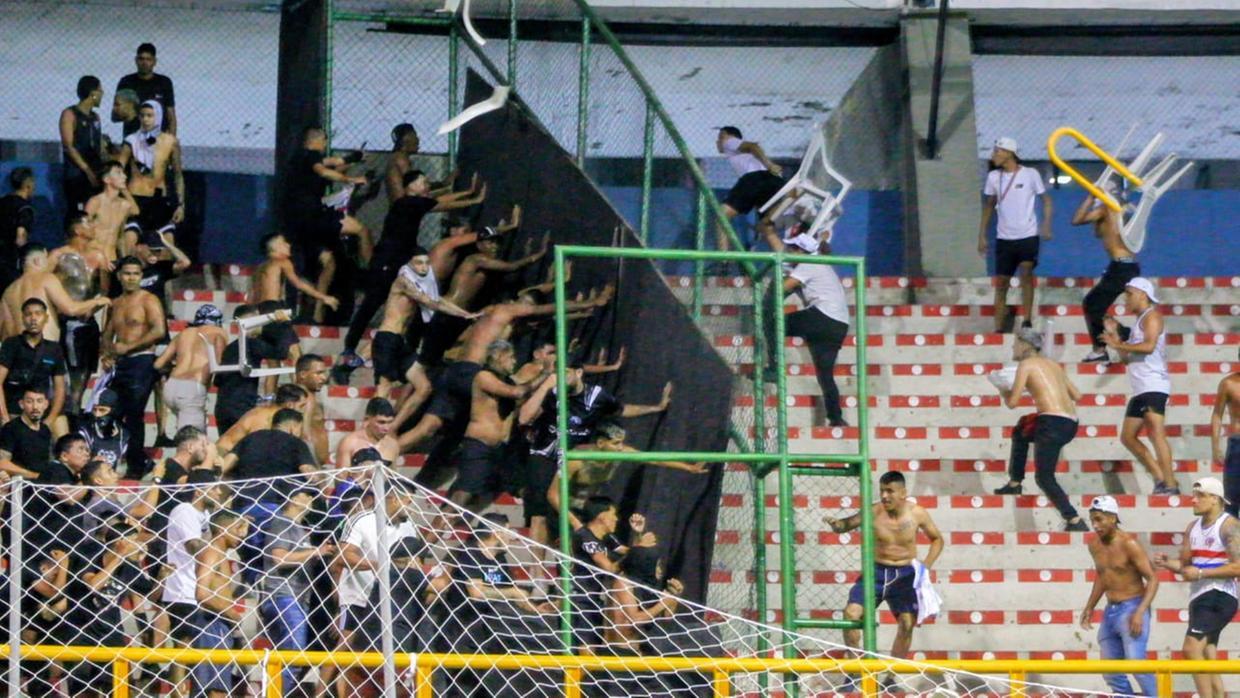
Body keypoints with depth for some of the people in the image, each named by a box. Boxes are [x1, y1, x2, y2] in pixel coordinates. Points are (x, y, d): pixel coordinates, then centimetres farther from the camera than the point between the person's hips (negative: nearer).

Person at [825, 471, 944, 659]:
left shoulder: (917, 514, -8)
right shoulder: (874, 512, -12)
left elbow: (937, 539, 8)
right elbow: (846, 525, -7)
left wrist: (927, 565, -6)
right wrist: (835, 523, -32)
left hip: (905, 574, 1)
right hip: (877, 571, -1)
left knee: (907, 624, -3)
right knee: (851, 613, -16)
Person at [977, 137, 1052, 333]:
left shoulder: (1030, 174, -4)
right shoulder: (993, 177, 6)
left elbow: (1045, 199, 2)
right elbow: (989, 205, 14)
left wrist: (1046, 224, -12)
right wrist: (982, 234, 11)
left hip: (1028, 236, -4)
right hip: (1004, 237, 4)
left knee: (1026, 272, -20)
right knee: (1001, 282, 3)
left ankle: (1027, 320, -15)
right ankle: (998, 328, 8)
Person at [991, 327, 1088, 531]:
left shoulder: (1026, 365, 0)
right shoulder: (1052, 364, 21)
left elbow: (1012, 402, -5)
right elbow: (1076, 395, 23)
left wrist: (1002, 390, 17)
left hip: (1053, 423, -8)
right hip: (1071, 424, 8)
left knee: (1044, 478, -4)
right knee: (1021, 430, 32)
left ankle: (1075, 521, -18)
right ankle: (1015, 482, 36)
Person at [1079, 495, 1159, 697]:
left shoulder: (1129, 544, -13)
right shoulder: (1095, 546, 8)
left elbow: (1152, 579, -14)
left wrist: (1140, 612, -24)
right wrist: (1089, 607, 20)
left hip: (1132, 608, -8)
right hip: (1110, 611, 8)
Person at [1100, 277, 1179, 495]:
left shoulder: (1151, 316, -3)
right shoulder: (1138, 322, 25)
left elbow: (1149, 345, -19)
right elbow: (1127, 357, 26)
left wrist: (1118, 345, -13)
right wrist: (1114, 335, 17)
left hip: (1154, 385, -11)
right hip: (1140, 389, 11)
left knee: (1156, 433, -20)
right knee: (1128, 437, 10)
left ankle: (1171, 484, -25)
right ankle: (1160, 478, 10)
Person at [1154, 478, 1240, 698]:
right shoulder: (1193, 527, 15)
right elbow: (1185, 564, 20)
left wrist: (1201, 573, -19)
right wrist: (1167, 563, -1)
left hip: (1219, 597, -9)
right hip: (1198, 597, 9)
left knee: (1192, 647, -21)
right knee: (1207, 658, 8)